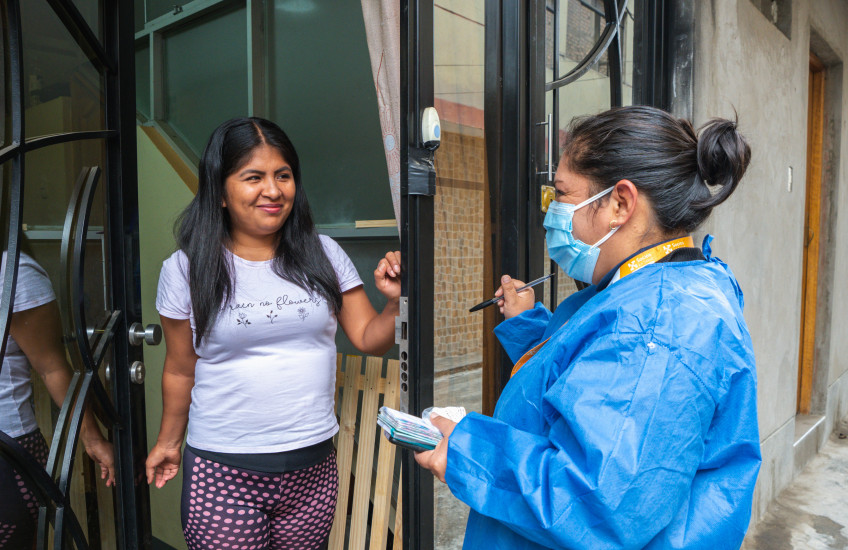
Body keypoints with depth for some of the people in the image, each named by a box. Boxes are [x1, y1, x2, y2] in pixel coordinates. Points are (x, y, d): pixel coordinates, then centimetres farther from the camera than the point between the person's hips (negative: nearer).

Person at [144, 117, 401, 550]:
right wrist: (168, 441, 16)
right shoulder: (185, 270, -5)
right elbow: (180, 370, 6)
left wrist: (396, 303, -16)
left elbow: (370, 339, 2)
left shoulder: (323, 255, 0)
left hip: (312, 466, 2)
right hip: (222, 471, -1)